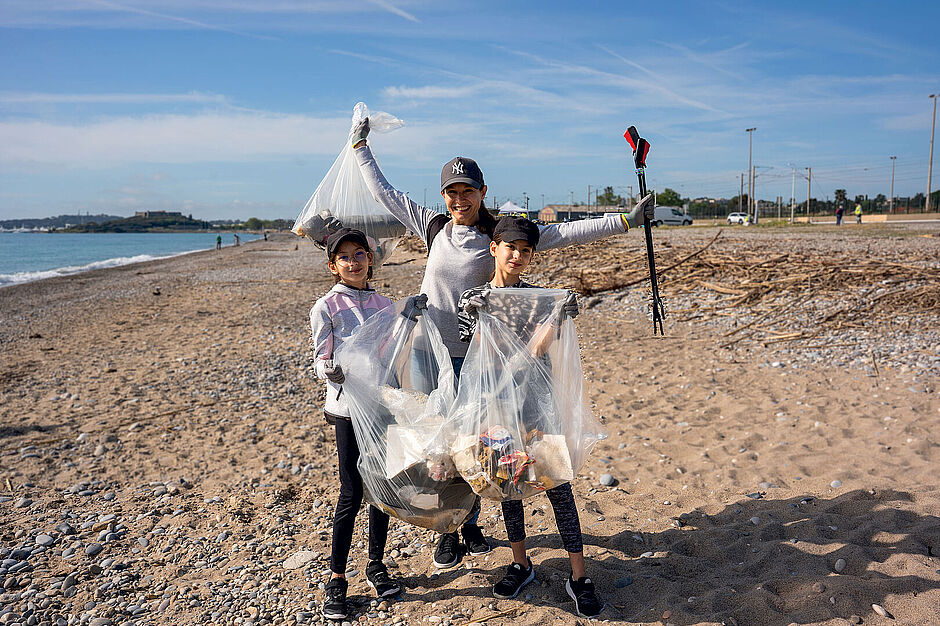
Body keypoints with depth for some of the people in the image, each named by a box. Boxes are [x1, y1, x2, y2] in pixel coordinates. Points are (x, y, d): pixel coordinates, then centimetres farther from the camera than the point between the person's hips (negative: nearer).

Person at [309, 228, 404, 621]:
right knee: (351, 494, -1)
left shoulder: (384, 304, 8)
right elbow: (321, 363, -5)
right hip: (349, 410, -4)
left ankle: (376, 564, 28)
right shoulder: (326, 308, -3)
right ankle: (336, 579, 14)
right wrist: (332, 370, -27)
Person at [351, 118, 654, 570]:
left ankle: (471, 524, 30)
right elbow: (384, 192, 13)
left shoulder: (498, 236, -4)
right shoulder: (433, 227, 3)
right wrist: (361, 146, 20)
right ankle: (447, 532, 23)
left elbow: (565, 233, -8)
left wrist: (625, 220, -13)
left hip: (478, 355, -1)